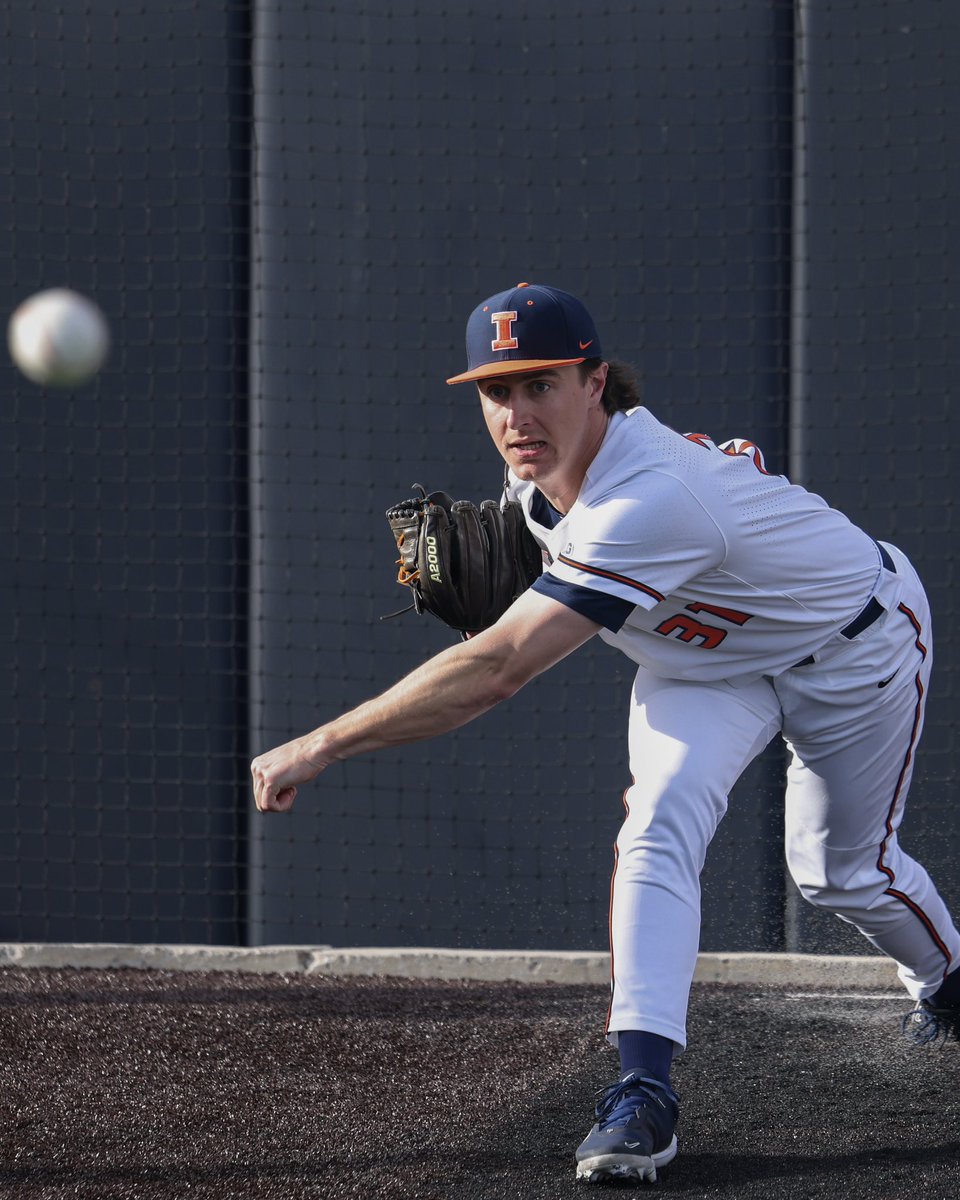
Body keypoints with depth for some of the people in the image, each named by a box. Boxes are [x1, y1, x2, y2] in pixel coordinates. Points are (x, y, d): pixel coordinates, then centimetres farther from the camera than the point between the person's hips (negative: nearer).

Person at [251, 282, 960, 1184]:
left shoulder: (650, 501, -48)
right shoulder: (537, 472, -20)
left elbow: (498, 670, -53)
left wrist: (318, 747, -53)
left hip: (851, 648, -6)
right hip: (707, 657, 6)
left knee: (840, 873, 13)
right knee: (656, 829, -20)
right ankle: (642, 1084, -26)